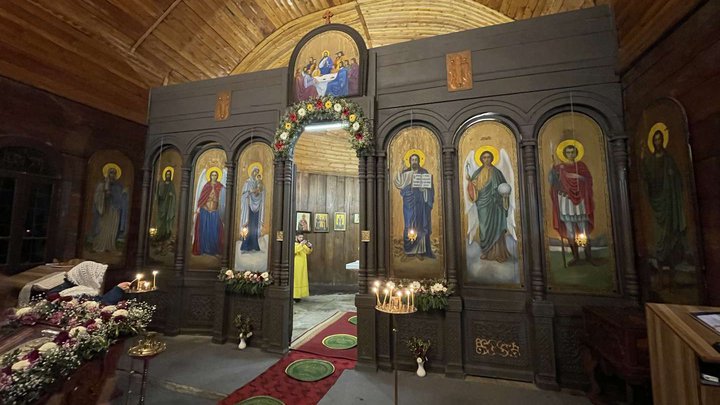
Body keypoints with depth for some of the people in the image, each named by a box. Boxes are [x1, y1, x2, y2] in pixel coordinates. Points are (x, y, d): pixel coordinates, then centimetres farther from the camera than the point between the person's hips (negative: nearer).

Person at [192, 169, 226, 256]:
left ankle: (213, 249, 8)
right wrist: (198, 207, -5)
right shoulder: (206, 185, 7)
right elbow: (202, 197, 3)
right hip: (205, 210, 1)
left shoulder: (220, 187, 6)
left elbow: (222, 199, 0)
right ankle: (202, 248, 9)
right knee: (203, 229, 2)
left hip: (214, 211, 0)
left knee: (214, 230, 0)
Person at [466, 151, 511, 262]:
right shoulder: (478, 172, 8)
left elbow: (504, 185, 9)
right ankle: (486, 251, 11)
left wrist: (505, 192, -11)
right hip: (483, 204, 2)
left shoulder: (496, 172, 4)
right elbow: (473, 186, 5)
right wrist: (469, 180, -16)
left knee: (495, 226, -3)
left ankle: (497, 252, 3)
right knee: (484, 226, 3)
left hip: (494, 203, -1)